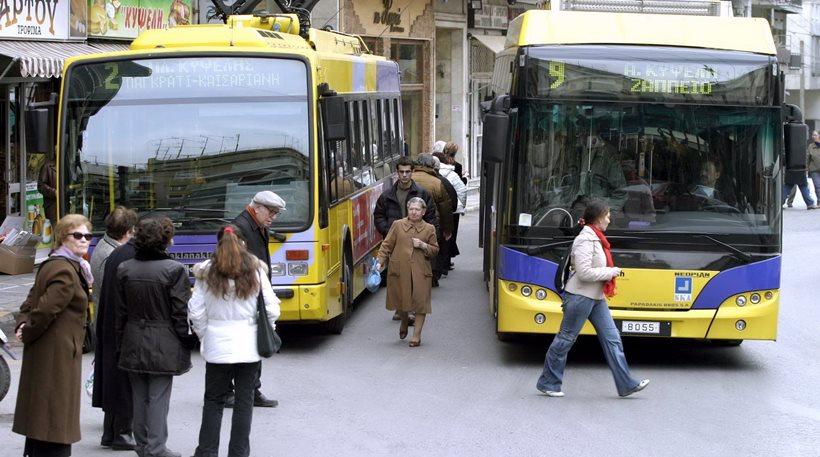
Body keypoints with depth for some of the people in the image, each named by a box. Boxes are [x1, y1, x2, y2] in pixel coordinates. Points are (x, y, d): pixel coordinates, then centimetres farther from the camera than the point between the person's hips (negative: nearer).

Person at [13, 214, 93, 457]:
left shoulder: (52, 264, 14)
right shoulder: (66, 272, -19)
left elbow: (32, 300, 17)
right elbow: (46, 308, -25)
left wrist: (22, 326, 1)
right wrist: (27, 333, -10)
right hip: (57, 355, -10)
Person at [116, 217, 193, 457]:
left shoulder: (124, 269, 2)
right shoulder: (174, 270, -13)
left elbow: (120, 311, 6)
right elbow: (180, 313, -12)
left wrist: (121, 344, 13)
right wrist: (185, 344, -2)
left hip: (133, 344, 5)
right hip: (163, 345, -5)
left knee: (139, 396, 14)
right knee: (158, 397, 0)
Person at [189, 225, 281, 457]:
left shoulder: (206, 273, -2)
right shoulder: (256, 271, -3)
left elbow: (196, 312, -2)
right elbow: (272, 309, -3)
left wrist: (205, 336, 12)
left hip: (217, 348, 0)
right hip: (248, 346, 0)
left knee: (214, 401, 11)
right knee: (244, 402, 7)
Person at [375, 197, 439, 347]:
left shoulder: (429, 229, 6)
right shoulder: (397, 225, 4)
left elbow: (435, 250, 12)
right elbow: (387, 245, 4)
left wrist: (423, 246, -7)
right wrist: (379, 261, -7)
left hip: (420, 272, 0)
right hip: (399, 271, 0)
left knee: (420, 302, -5)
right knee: (400, 300, 8)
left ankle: (416, 335, 7)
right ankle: (404, 321, 41)